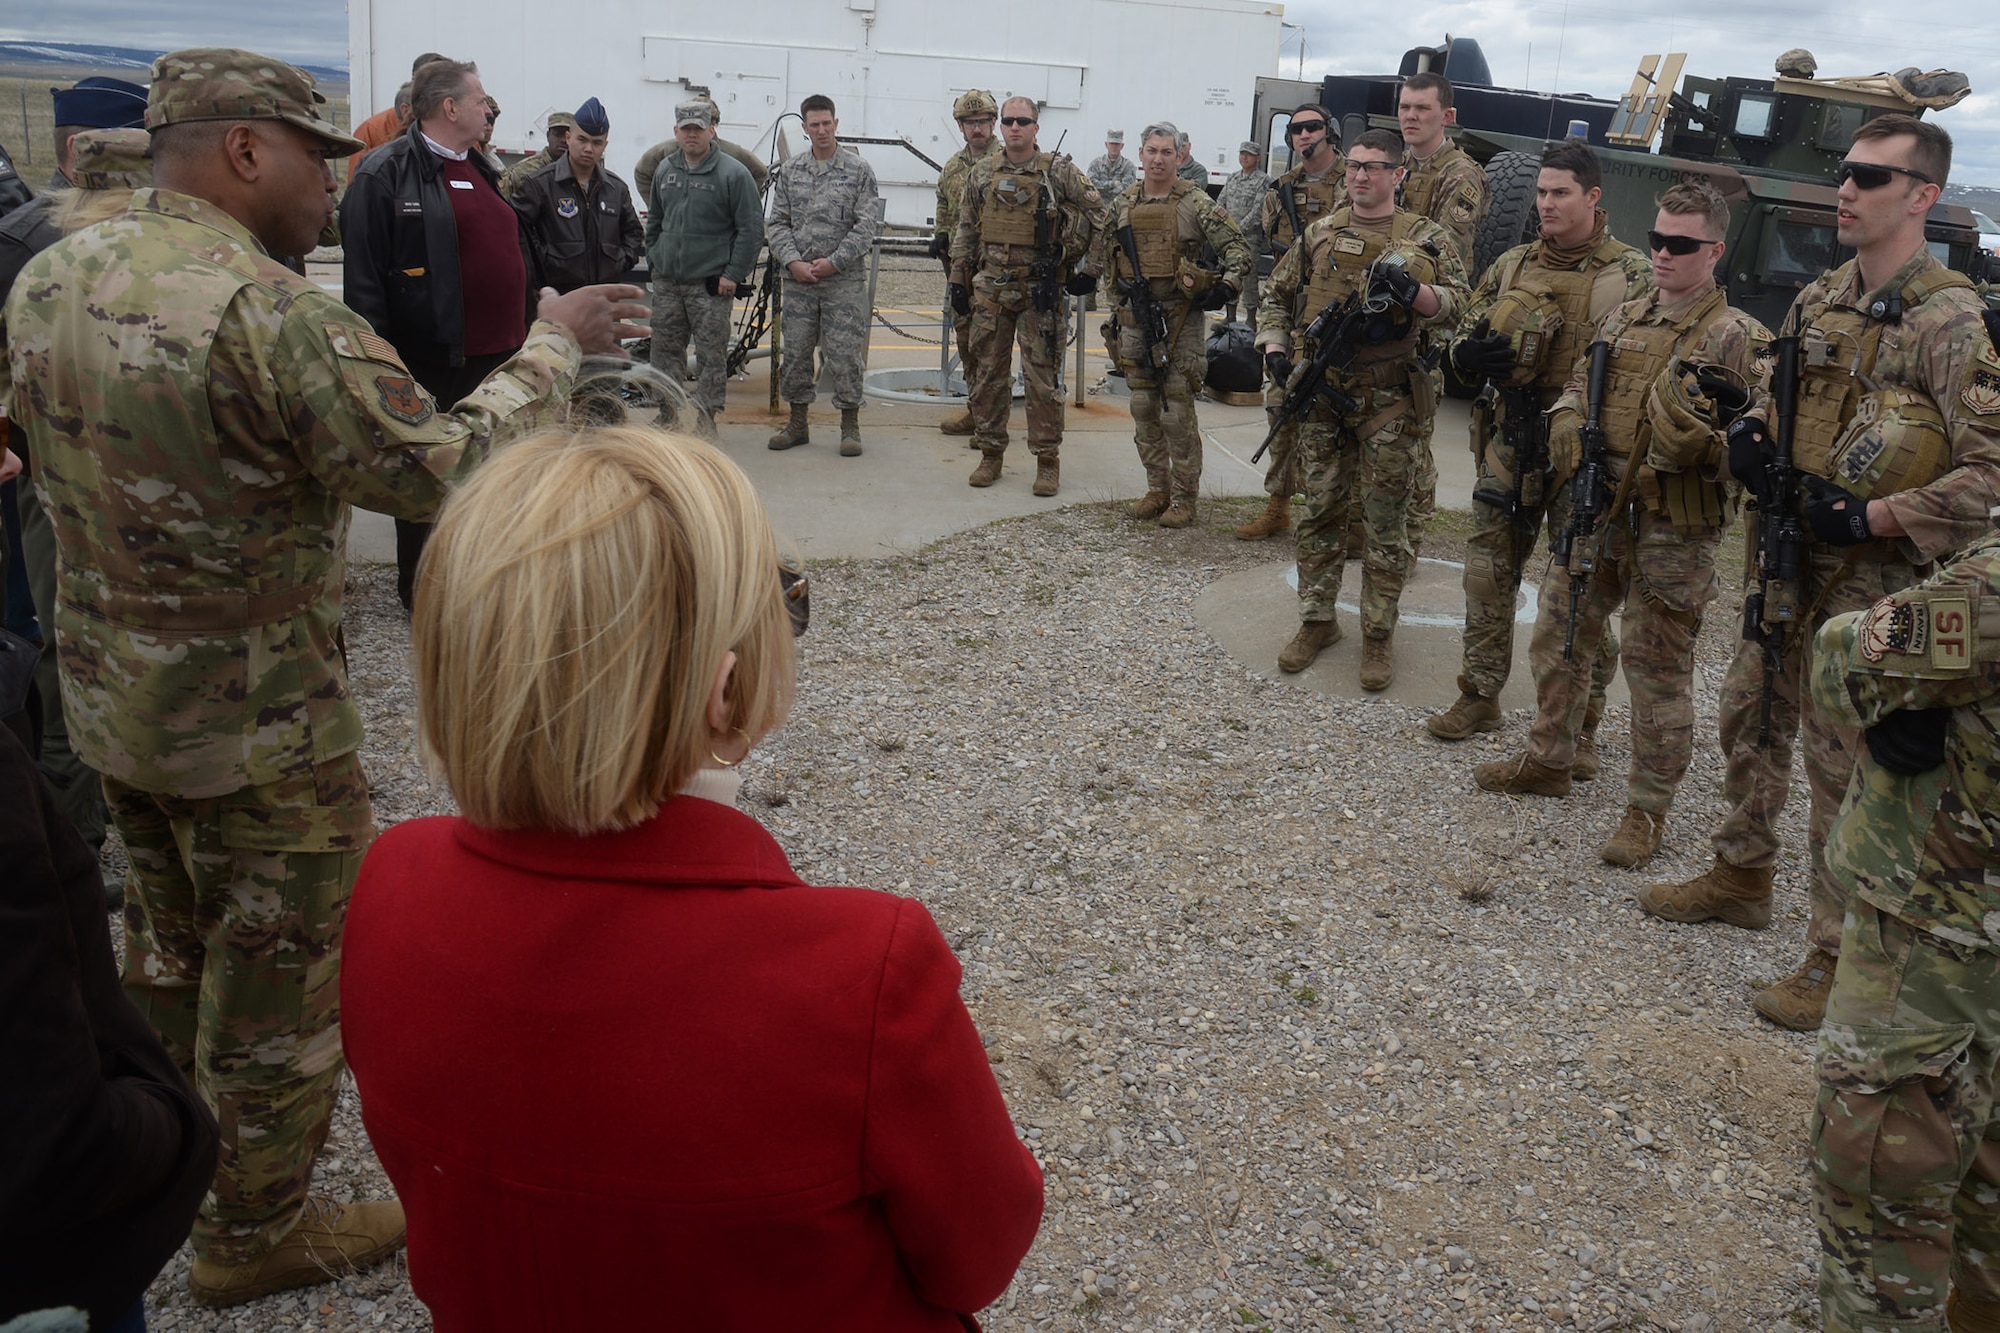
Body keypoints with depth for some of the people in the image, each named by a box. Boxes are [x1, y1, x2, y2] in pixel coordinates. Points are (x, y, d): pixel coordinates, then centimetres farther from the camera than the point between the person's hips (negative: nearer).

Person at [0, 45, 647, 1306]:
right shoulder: (269, 313, -27)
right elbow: (445, 466, -25)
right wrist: (554, 346, -12)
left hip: (107, 696, 9)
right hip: (257, 728, -8)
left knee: (171, 944, 28)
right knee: (280, 980, 11)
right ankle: (259, 1232, 29)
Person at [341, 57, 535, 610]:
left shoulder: (481, 169, 15)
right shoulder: (385, 174, -12)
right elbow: (363, 279, -16)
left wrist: (523, 336, 20)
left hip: (498, 356, 8)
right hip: (432, 362, -8)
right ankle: (417, 586, 19)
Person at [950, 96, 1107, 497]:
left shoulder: (1060, 171, -3)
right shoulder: (982, 174, 7)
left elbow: (1098, 216, 1)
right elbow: (966, 231, 13)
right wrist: (958, 279, 10)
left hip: (1040, 291, -3)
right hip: (989, 287, 3)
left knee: (1041, 377, -1)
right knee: (987, 373, 7)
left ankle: (1048, 459, 8)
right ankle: (990, 453, 18)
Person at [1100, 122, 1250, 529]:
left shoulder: (1197, 204, -5)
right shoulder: (1123, 205, 9)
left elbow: (1238, 249, -5)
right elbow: (1104, 257, 20)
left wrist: (1226, 287, -18)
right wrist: (1119, 301, 14)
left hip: (1180, 321, -5)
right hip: (1134, 322, 5)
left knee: (1177, 412, -5)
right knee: (1143, 411, 9)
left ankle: (1184, 497, 4)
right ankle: (1157, 488, 20)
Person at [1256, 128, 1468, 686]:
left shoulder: (1424, 238, 1)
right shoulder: (1319, 234, 10)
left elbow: (1455, 306, -11)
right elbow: (1278, 297, 18)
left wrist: (1410, 289, -28)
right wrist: (1274, 349, 2)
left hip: (1388, 402, -3)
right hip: (1320, 395, 3)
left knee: (1386, 523, 2)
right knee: (1321, 511, 10)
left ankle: (1379, 635, 11)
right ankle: (1316, 620, 22)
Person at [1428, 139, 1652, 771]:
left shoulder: (1633, 276, -3)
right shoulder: (1510, 267, 9)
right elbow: (1463, 344, 13)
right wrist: (1471, 353, -12)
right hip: (1508, 446, 4)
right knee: (1488, 575, 10)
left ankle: (1580, 724, 14)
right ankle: (1480, 695, 25)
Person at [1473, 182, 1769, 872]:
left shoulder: (1733, 337, -9)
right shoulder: (1623, 318, 10)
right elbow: (1578, 386, 19)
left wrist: (1696, 421, -32)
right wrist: (1565, 425, -2)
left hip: (1670, 531, -6)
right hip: (1592, 513, 7)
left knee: (1659, 672, 2)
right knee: (1558, 640, 17)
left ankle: (1649, 809, 15)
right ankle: (1548, 761, 36)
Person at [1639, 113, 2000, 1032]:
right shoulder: (1818, 300, 7)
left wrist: (1876, 517, -24)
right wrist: (1752, 434, -2)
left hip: (1871, 579, -7)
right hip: (1786, 556, 8)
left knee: (1843, 763, -1)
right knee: (1749, 717, 19)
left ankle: (1837, 956, 12)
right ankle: (1740, 878, 39)